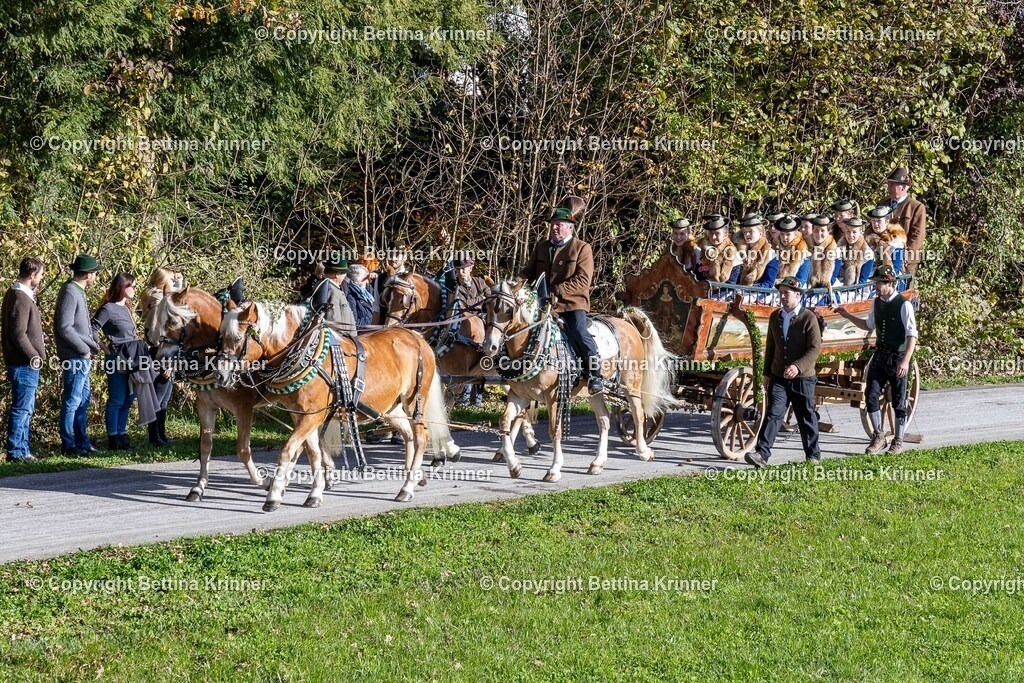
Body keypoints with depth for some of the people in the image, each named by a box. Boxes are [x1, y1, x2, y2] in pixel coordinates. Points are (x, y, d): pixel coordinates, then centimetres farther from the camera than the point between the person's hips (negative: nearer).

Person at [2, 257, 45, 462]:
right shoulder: (21, 299, -18)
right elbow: (18, 334, -22)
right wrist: (33, 356, -15)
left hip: (23, 362, 10)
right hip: (24, 364, -10)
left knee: (25, 408, 15)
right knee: (22, 408, -5)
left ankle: (22, 449, 20)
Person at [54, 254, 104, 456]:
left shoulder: (78, 292, 14)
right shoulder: (70, 292, -16)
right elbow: (65, 328, -22)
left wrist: (94, 346, 8)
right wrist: (84, 349, -15)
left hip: (82, 357, 10)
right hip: (74, 357, -10)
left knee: (83, 398, 16)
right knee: (72, 401, -4)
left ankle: (82, 441, 25)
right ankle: (68, 445, 1)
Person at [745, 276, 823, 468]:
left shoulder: (808, 318, -10)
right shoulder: (775, 316, 9)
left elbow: (815, 348, -16)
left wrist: (798, 366, -29)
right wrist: (767, 374, 15)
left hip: (802, 378, -4)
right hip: (778, 377, 4)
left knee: (806, 417, 8)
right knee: (773, 414, -8)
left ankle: (813, 454, 22)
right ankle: (761, 454, -17)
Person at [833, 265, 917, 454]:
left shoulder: (903, 304, -15)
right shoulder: (877, 303, 6)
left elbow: (912, 335, -16)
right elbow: (869, 325, 23)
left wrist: (906, 361, -24)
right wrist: (847, 315, 16)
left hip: (898, 357, -6)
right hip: (880, 354, 6)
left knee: (898, 400, 4)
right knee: (871, 395, -3)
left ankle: (898, 441, 15)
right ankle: (878, 437, 10)